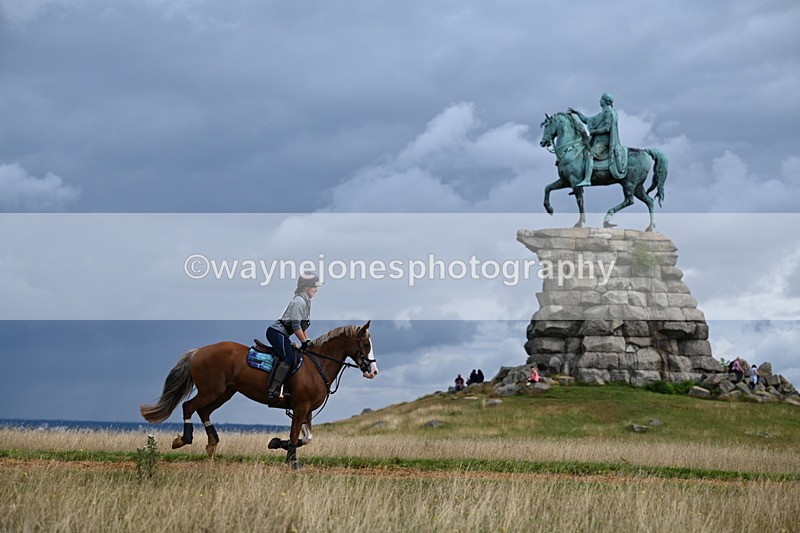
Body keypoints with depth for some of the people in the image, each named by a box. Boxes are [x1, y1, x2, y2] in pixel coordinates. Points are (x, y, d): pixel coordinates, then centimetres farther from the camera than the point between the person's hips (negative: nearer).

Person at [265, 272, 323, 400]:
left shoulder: (305, 301, 17)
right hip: (277, 332, -11)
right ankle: (273, 390, -29)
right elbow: (296, 326, -19)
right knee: (289, 358, -24)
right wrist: (304, 343, -13)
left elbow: (302, 326, 22)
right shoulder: (299, 301, -15)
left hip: (280, 334, 11)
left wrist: (308, 341, 14)